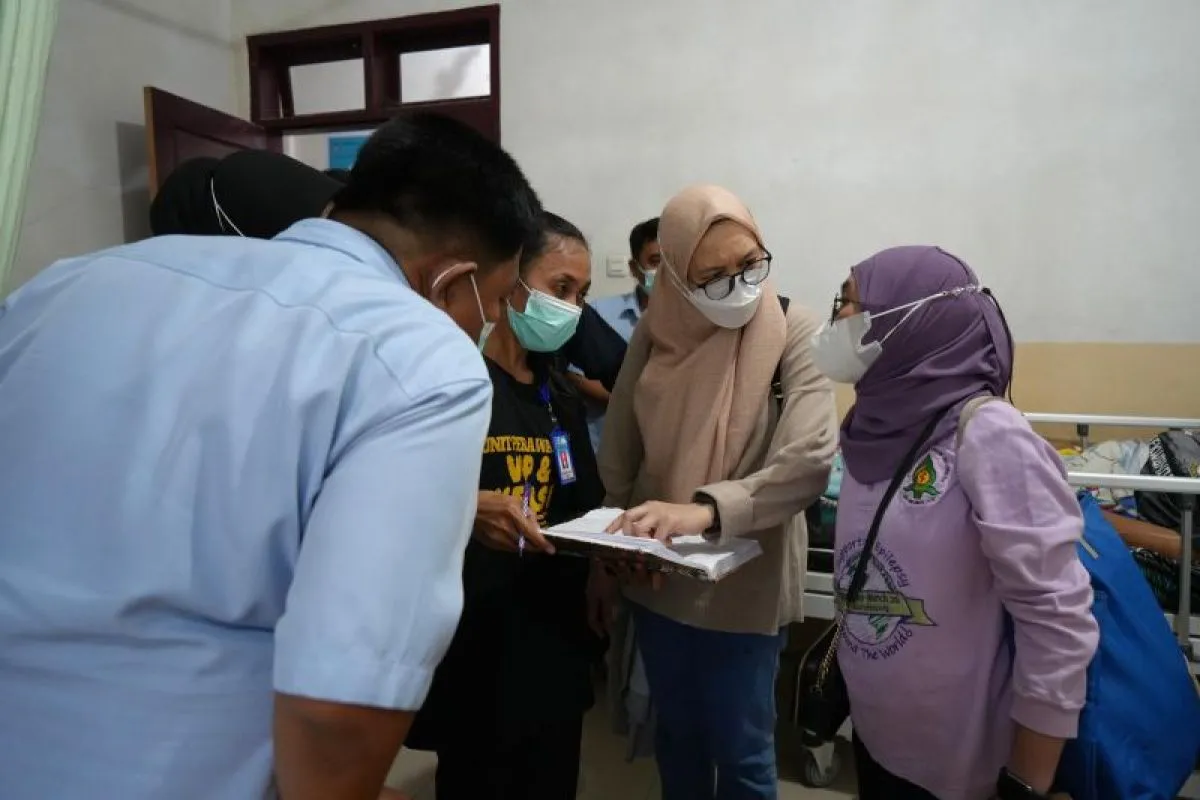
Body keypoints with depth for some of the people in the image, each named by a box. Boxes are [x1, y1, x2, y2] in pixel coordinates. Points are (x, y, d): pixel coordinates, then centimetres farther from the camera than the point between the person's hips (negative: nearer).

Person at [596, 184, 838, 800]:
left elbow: (809, 461, -26)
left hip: (746, 581, -3)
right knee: (676, 735, 22)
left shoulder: (794, 334, -14)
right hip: (658, 576, 4)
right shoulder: (655, 333, -3)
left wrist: (706, 510, -37)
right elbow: (617, 458, 2)